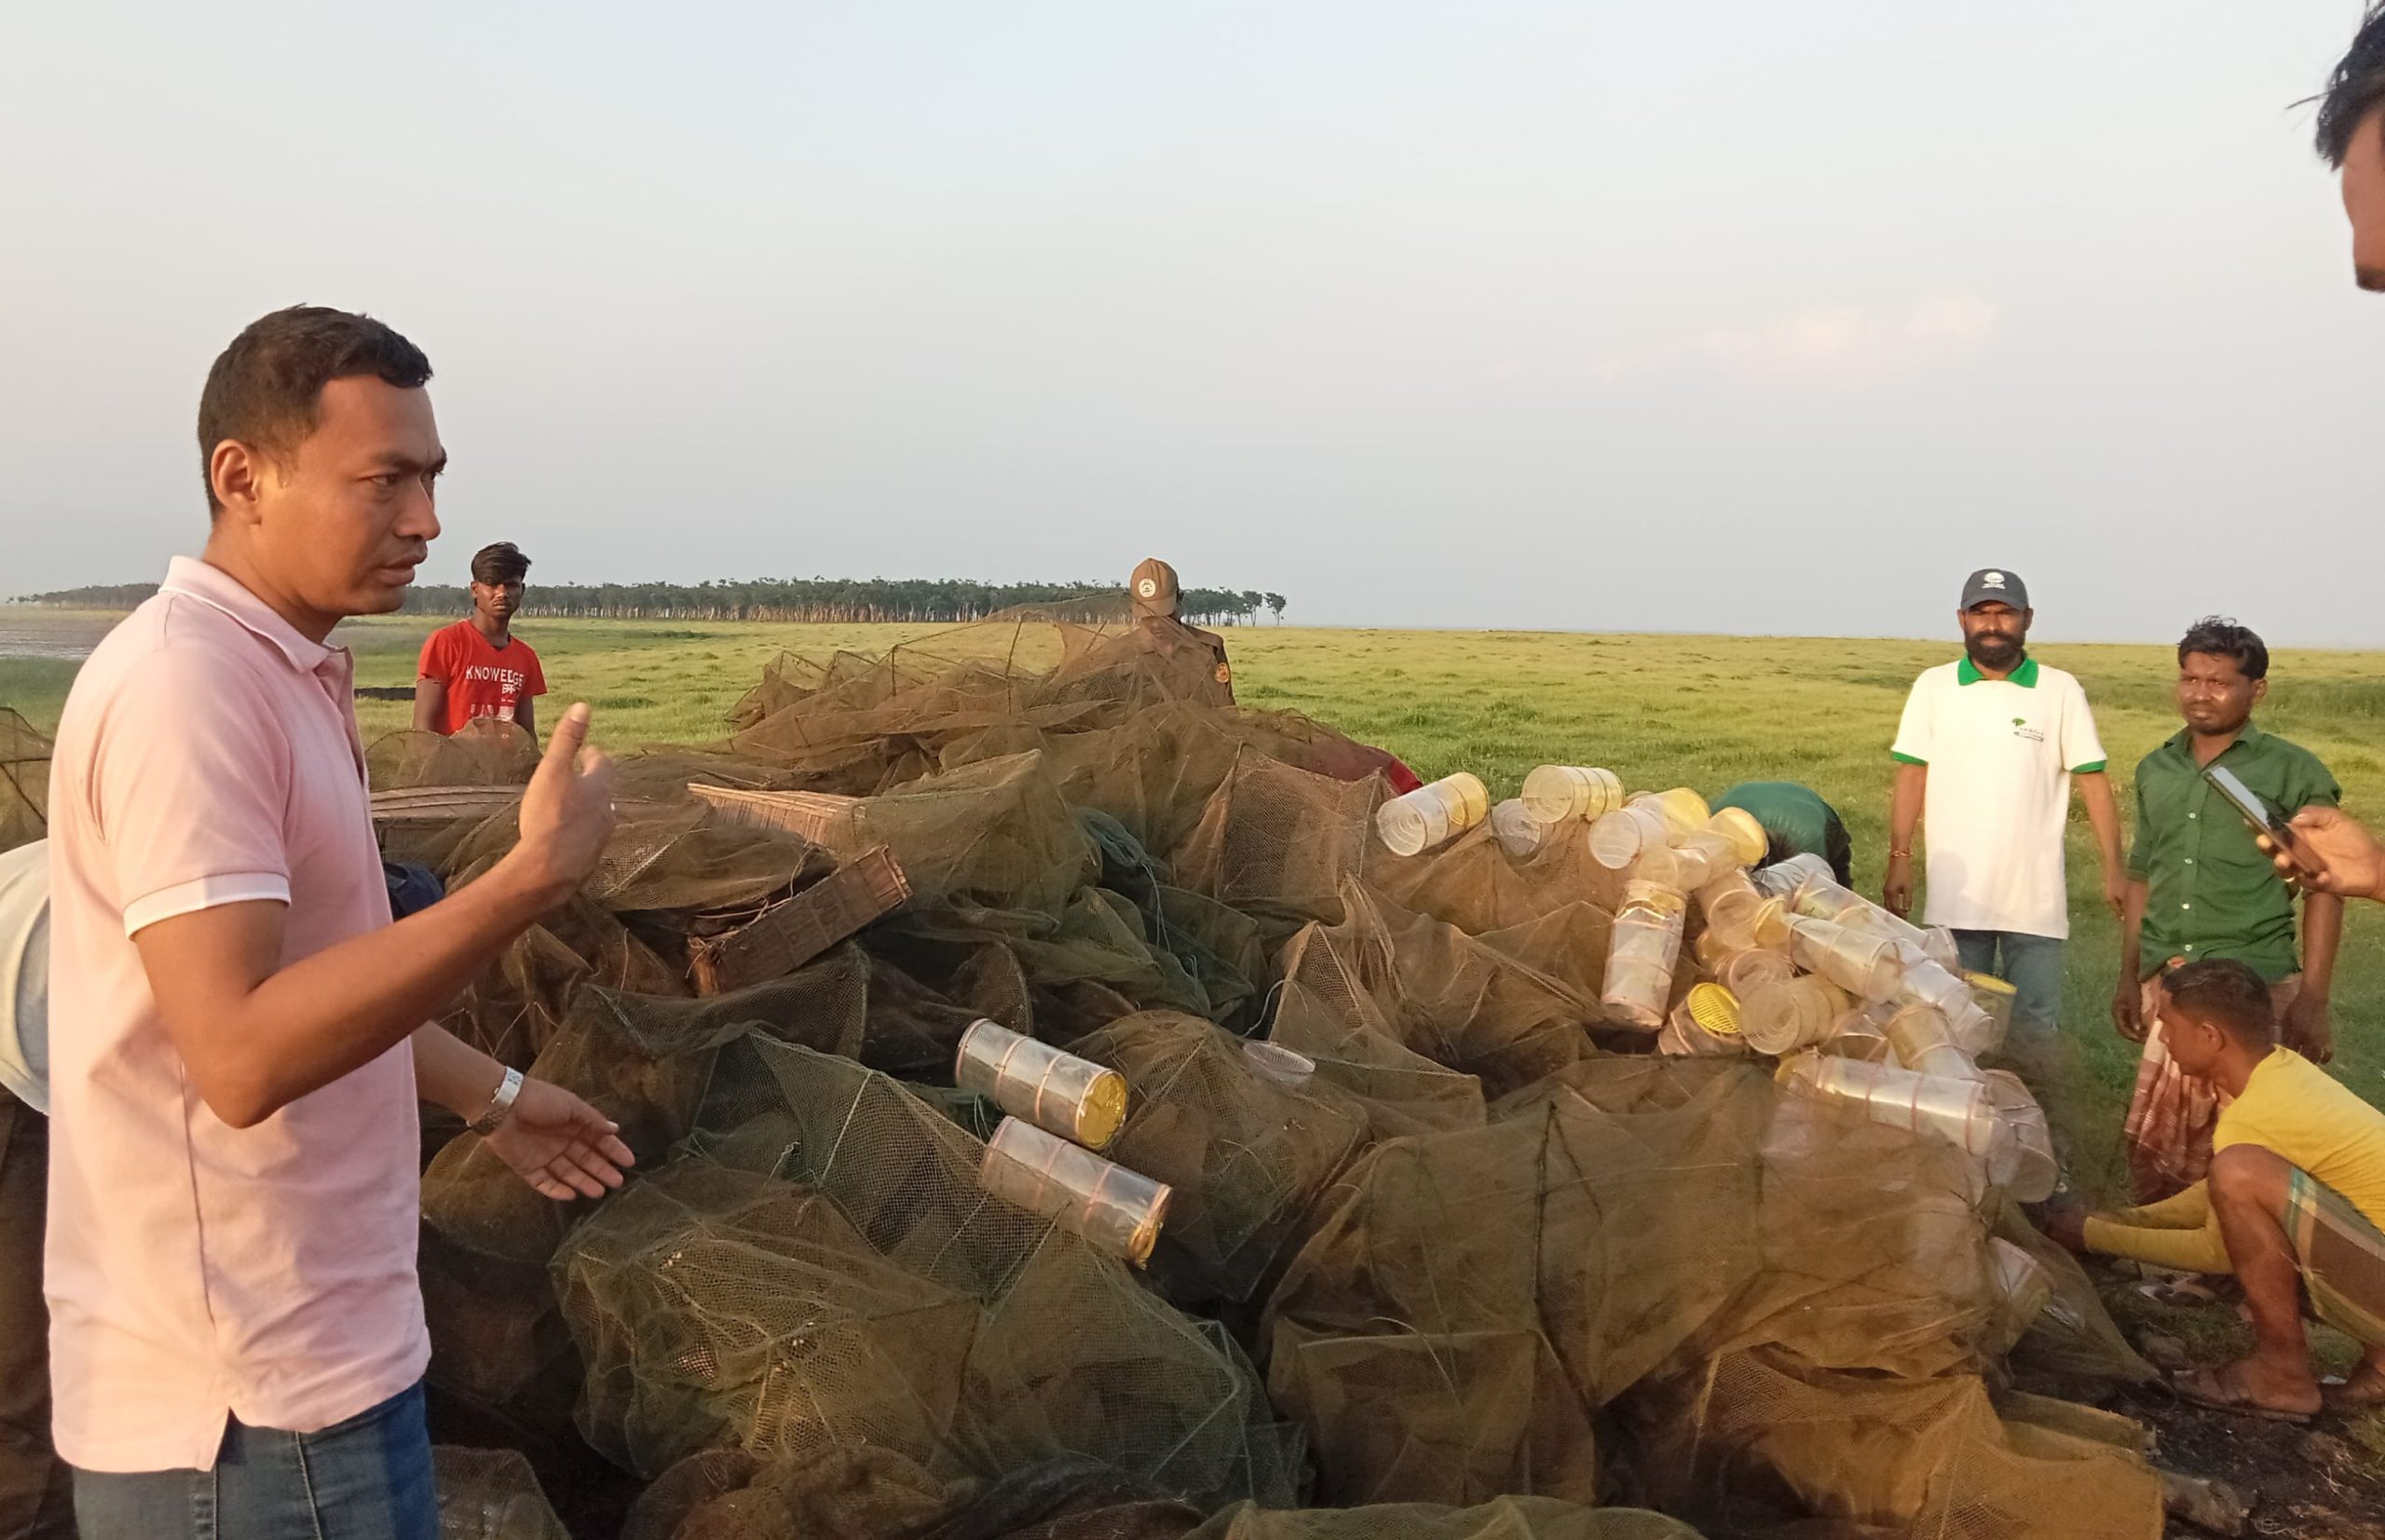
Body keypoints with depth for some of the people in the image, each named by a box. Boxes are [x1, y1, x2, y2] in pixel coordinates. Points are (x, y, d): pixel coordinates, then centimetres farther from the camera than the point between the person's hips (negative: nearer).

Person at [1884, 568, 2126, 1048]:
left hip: (2036, 897, -1)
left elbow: (2094, 783, -1)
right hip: (1956, 896, 1)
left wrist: (2114, 870, -6)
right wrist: (1900, 861, -2)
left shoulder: (2061, 691, -1)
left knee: (2035, 1025, 6)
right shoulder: (1932, 687, 2)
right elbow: (1911, 779, 3)